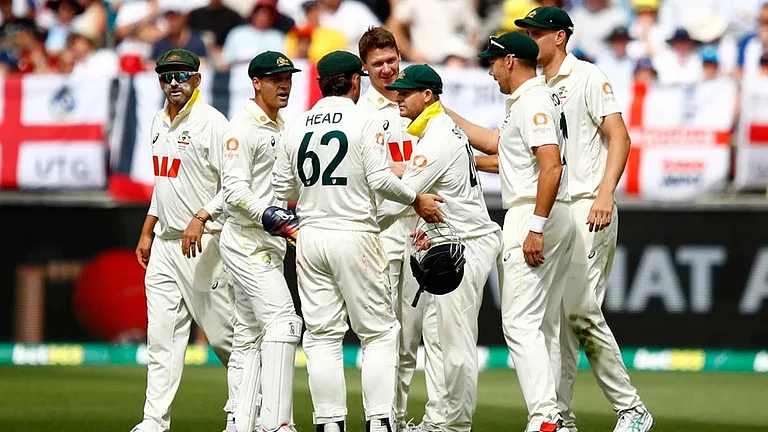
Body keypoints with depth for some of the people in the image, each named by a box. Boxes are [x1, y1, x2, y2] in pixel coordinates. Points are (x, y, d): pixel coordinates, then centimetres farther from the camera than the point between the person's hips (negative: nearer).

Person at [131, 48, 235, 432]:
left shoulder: (211, 122, -11)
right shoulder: (159, 124, 15)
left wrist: (201, 217, -24)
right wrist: (147, 232, 23)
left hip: (203, 242, -8)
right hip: (164, 243, 8)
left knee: (224, 335, -2)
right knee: (162, 335, 2)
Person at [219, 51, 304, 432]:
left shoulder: (280, 128, 18)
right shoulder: (243, 126, -11)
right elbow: (234, 187, -20)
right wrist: (267, 214, -29)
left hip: (270, 244, 10)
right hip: (246, 240, -10)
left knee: (253, 335, 10)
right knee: (282, 322, -18)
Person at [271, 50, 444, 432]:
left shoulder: (295, 127, 8)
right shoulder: (364, 122, -6)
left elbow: (283, 190, 12)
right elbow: (380, 180, -13)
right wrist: (417, 200, 3)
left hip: (310, 237, 4)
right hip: (354, 235, -4)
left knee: (322, 335, 6)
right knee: (378, 332, 2)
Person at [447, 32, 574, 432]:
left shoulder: (532, 103, -14)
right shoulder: (532, 102, 19)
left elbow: (551, 167, -24)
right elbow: (493, 144, 32)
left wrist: (536, 228, -27)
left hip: (532, 217, -11)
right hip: (556, 220, 11)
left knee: (520, 324, -13)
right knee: (543, 326, 12)